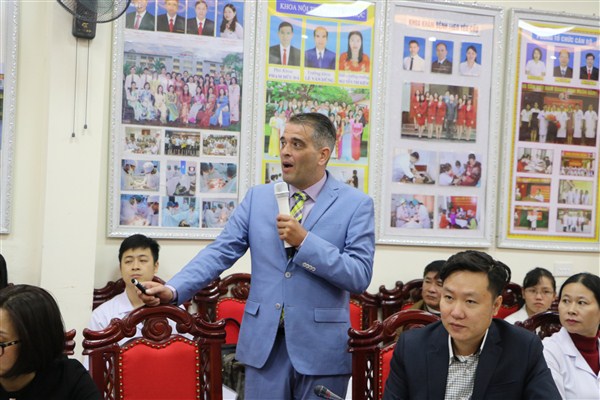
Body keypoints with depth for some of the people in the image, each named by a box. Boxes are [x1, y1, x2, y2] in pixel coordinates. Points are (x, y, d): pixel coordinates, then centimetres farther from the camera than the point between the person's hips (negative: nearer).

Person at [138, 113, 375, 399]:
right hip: (265, 343, 2)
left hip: (321, 348, -2)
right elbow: (220, 252, 2)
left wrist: (305, 241, -17)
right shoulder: (258, 197, 8)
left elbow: (360, 276, -9)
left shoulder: (357, 204, -2)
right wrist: (173, 290, -13)